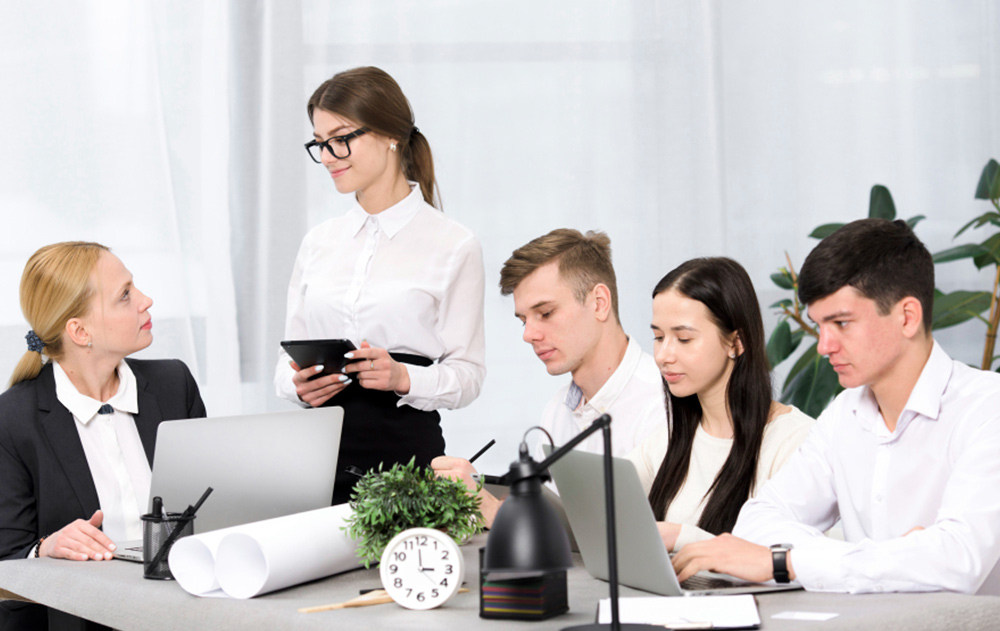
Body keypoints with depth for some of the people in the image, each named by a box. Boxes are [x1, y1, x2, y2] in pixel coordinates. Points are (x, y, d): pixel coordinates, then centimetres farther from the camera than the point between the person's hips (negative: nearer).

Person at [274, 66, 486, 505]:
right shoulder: (318, 243, 13)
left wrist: (403, 377, -20)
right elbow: (289, 356, 15)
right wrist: (299, 385, -7)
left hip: (406, 454, -3)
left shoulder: (453, 246, -1)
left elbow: (467, 374, -3)